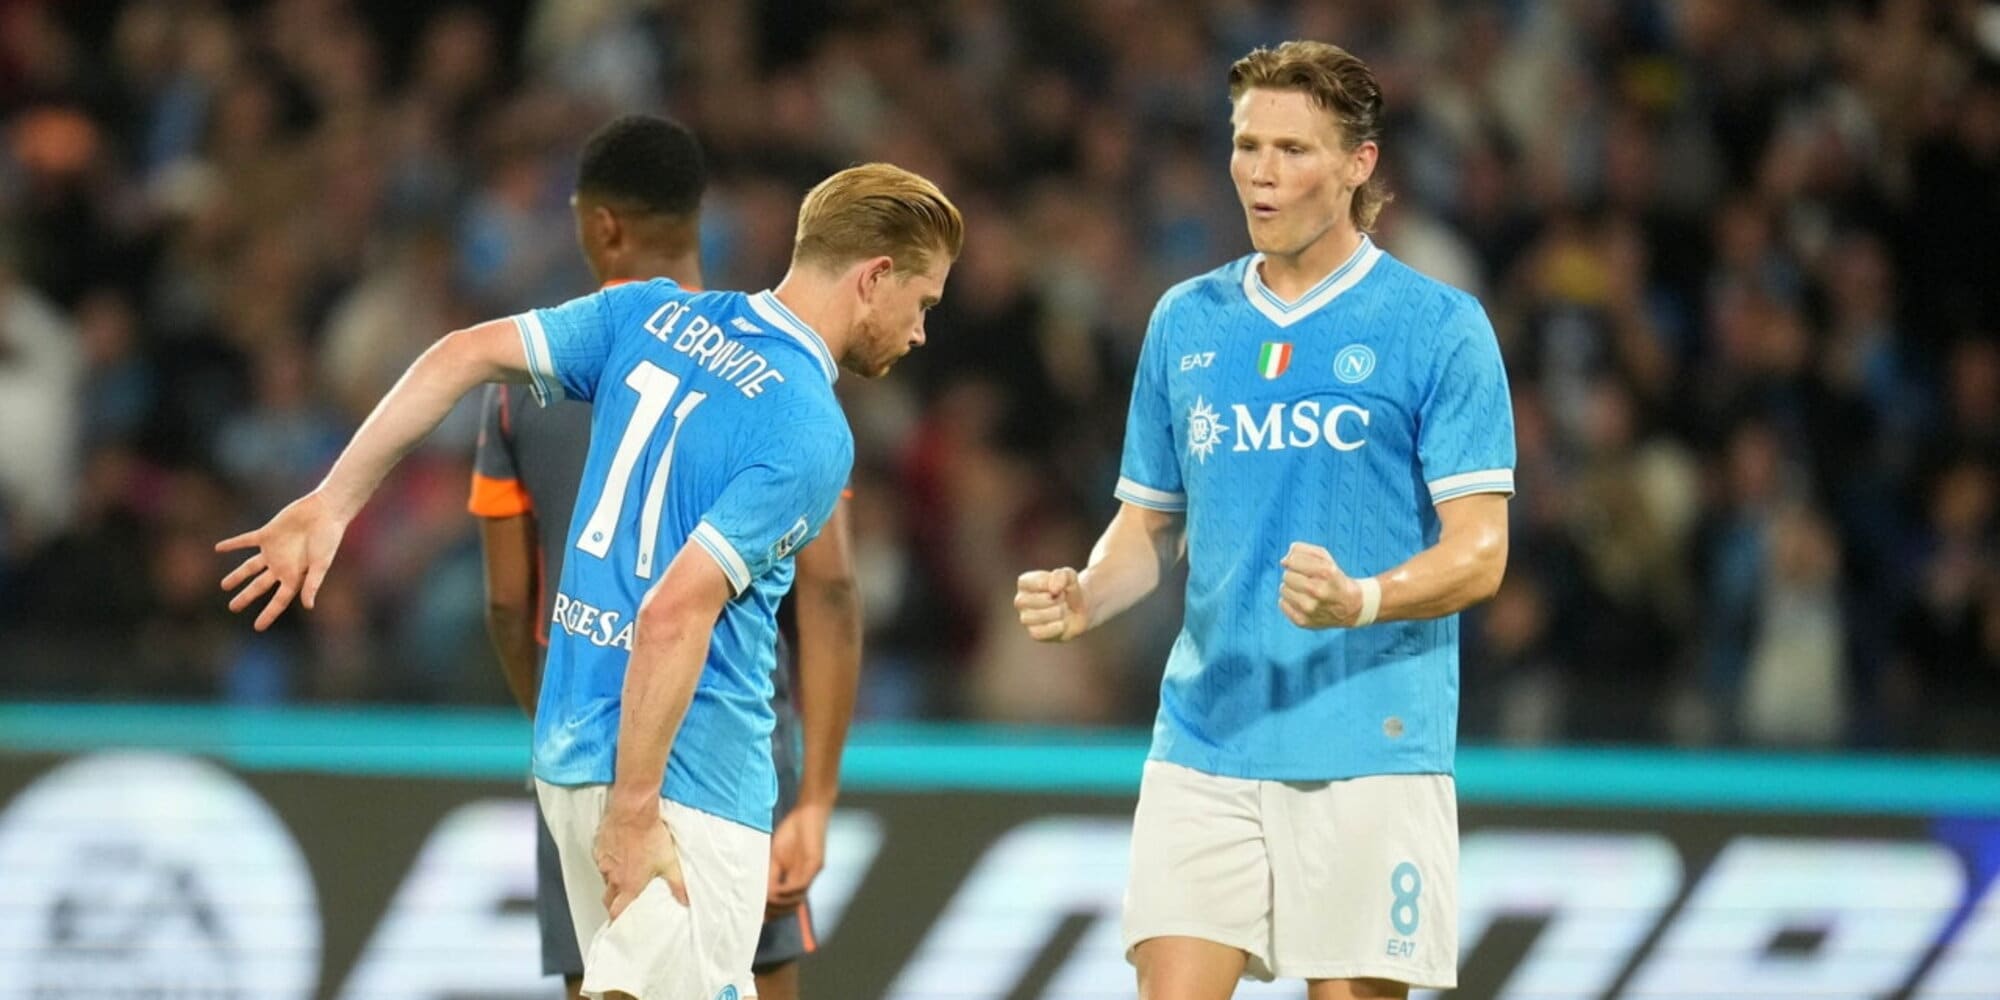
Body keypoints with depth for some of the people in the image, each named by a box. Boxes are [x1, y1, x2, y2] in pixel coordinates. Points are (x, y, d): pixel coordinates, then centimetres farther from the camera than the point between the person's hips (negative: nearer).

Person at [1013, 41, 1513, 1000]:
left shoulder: (1438, 328, -3)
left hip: (1368, 751, -3)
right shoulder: (1186, 321, 12)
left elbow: (1478, 551, -7)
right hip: (1203, 744, 4)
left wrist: (1362, 602, -26)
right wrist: (1083, 601, -3)